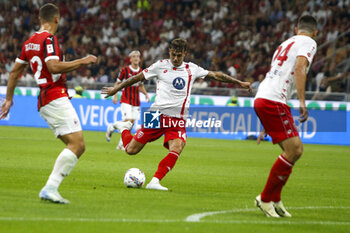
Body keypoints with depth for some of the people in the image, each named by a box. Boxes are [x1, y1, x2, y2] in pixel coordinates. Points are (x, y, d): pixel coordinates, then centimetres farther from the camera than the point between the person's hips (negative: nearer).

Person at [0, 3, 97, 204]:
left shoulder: (29, 42, 18)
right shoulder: (49, 39, -9)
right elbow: (53, 67, -22)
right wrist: (83, 61, -14)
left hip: (43, 102, 9)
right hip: (56, 98, -9)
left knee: (77, 146, 8)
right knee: (77, 144, -14)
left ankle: (51, 188, -2)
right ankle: (50, 188, -22)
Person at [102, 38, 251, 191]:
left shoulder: (192, 69, 10)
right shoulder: (161, 66, 3)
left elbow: (216, 75, 18)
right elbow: (138, 78, 11)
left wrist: (239, 82, 21)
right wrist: (117, 89, 16)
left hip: (178, 120, 2)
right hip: (157, 114, -2)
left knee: (176, 149, -26)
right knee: (131, 150, 0)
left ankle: (155, 182, -25)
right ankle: (124, 128, 33)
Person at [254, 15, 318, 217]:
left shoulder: (286, 44, 28)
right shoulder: (309, 43, 2)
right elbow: (299, 67, -18)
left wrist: (268, 125, 34)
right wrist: (302, 102, -25)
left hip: (263, 97, 9)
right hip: (273, 101, -9)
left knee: (296, 150, 12)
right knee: (293, 150, -8)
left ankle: (275, 200, 14)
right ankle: (265, 199, -1)